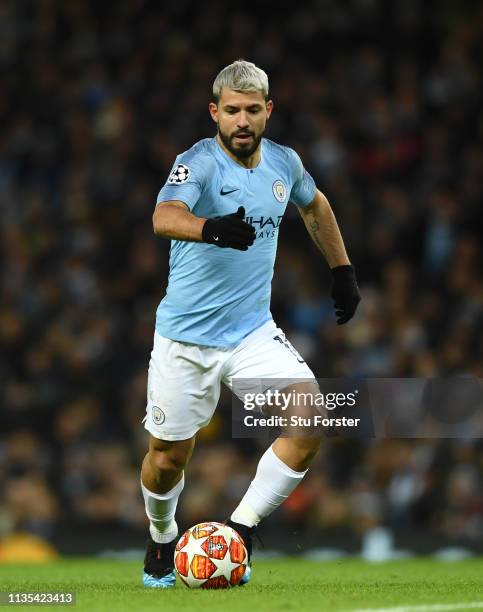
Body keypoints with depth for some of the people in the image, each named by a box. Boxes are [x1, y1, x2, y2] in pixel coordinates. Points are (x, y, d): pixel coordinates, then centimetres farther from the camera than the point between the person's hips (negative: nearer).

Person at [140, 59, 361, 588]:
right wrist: (214, 228, -59)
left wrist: (342, 271, 23)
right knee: (168, 457, 6)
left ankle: (240, 530, -5)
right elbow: (165, 217, -40)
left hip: (253, 331, 4)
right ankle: (162, 540, 38)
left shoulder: (283, 162, 0)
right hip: (186, 336, -4)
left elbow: (314, 205, 25)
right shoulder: (199, 163, -17)